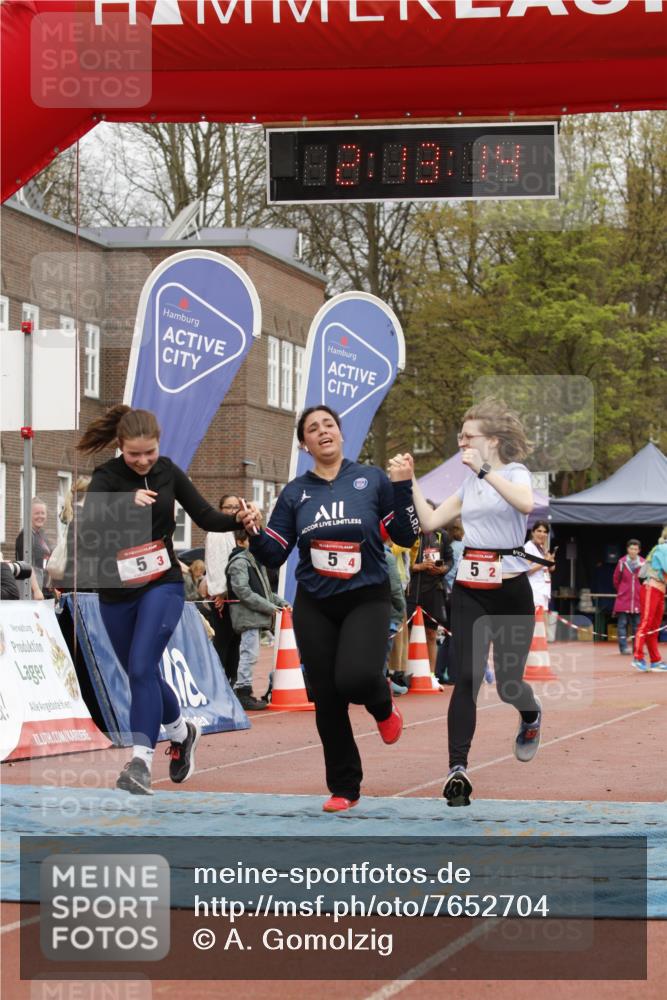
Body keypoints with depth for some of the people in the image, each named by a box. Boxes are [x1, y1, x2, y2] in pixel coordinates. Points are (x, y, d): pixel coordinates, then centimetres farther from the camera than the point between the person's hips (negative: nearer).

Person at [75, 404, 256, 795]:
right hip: (116, 592, 1)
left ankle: (141, 761, -22)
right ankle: (182, 732, 40)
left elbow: (205, 517, 5)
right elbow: (88, 529, -26)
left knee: (142, 668, -19)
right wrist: (127, 503, -40)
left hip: (163, 586, -1)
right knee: (142, 675, 15)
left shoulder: (168, 472, -2)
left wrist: (238, 520, -15)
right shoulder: (106, 477, -11)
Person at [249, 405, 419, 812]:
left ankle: (382, 705, 10)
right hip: (315, 607, 3)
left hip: (367, 600, -3)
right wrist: (253, 532, -13)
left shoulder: (372, 479, 0)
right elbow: (274, 555, 6)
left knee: (355, 678, -28)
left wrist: (403, 486, -12)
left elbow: (406, 536, -1)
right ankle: (344, 789, 18)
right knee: (327, 701, 2)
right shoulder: (295, 492, 7)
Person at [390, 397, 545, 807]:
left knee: (508, 683, 3)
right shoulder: (468, 485, 14)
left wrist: (484, 470, -30)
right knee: (466, 678, -11)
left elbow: (526, 503, -28)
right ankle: (458, 769, -16)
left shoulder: (515, 474, -4)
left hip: (511, 590, -4)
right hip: (469, 592, 4)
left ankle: (531, 715, 41)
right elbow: (430, 522, 13)